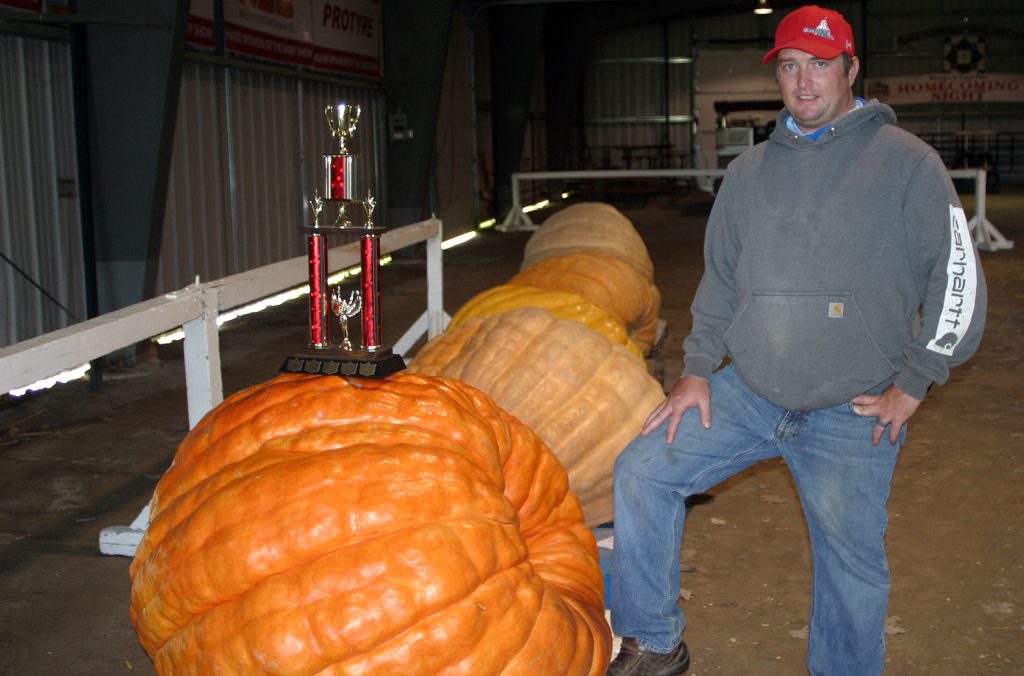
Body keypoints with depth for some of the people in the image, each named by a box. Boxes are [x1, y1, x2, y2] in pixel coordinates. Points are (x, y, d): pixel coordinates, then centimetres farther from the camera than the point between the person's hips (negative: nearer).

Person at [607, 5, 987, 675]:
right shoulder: (749, 170, 10)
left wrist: (911, 384, -6)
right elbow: (720, 278, 16)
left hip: (852, 413, -4)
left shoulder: (906, 162, -4)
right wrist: (698, 369, 8)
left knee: (850, 567, 5)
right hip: (746, 392, 4)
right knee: (642, 473, -4)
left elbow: (958, 280, -5)